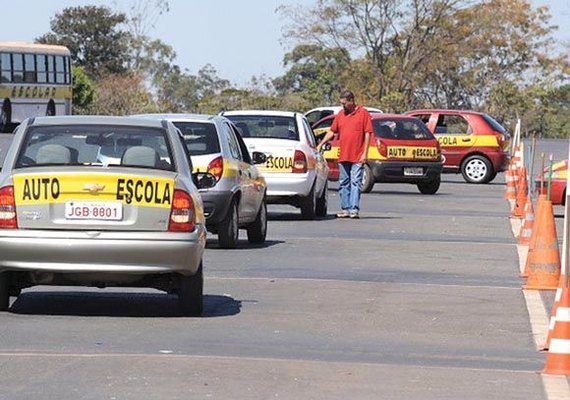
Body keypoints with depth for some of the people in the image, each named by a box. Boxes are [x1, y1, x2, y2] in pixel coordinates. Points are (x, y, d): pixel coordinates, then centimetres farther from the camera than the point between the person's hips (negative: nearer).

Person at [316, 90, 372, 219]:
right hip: (343, 156, 6)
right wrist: (320, 144, 8)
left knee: (355, 182, -7)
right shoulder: (340, 114, 12)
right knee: (343, 183, 7)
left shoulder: (363, 113, -3)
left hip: (357, 157, -6)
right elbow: (332, 131, 17)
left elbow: (368, 134, -5)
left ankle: (354, 209, -8)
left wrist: (365, 153, -10)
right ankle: (345, 209, 11)